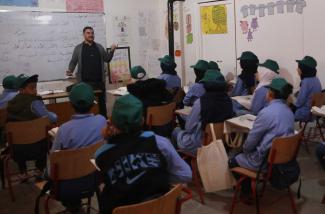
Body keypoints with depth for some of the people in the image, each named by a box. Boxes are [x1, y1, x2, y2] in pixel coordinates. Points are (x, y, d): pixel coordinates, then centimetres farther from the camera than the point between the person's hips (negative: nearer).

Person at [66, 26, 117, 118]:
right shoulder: (78, 48, 6)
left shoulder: (99, 47, 14)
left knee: (102, 103, 9)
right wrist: (70, 71, -11)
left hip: (99, 80, 3)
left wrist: (112, 51, 0)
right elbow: (73, 62, 7)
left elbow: (107, 59, 16)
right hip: (85, 82, -2)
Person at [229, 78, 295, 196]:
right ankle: (250, 184, 30)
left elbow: (252, 138, -17)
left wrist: (245, 149, 6)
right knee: (241, 155, 26)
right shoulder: (289, 111, 2)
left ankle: (247, 192, 24)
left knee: (232, 162, 15)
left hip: (265, 160, -8)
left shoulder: (267, 112, -24)